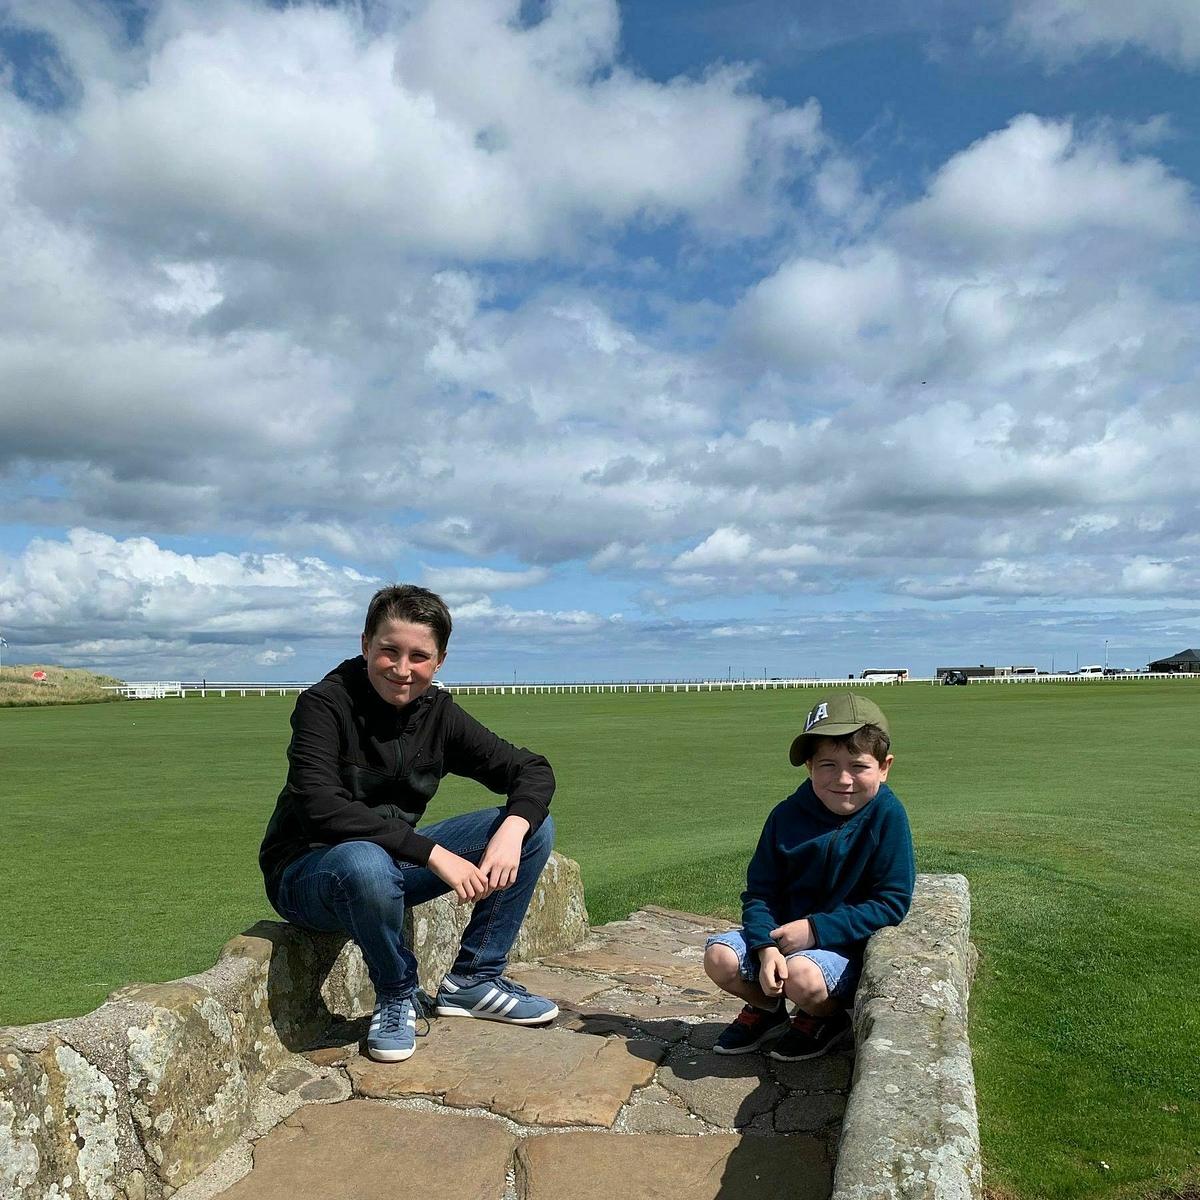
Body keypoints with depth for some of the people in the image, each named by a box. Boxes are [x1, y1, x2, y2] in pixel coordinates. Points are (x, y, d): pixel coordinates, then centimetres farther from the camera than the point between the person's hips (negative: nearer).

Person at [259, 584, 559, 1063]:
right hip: (306, 872, -5)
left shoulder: (438, 713, -5)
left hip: (397, 861, 6)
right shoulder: (325, 704, -20)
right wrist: (431, 852, -37)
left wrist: (512, 830, -26)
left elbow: (532, 770, -4)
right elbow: (321, 809, -33)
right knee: (366, 863, -42)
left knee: (535, 827, -7)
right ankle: (396, 996, -12)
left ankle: (473, 979, 2)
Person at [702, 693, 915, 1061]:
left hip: (846, 944, -4)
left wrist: (816, 929, -20)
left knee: (802, 975, -33)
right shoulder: (787, 816, -6)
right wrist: (767, 947, -22)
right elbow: (759, 891, -3)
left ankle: (825, 1019, 5)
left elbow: (892, 903, -15)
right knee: (720, 957, -16)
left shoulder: (887, 816, -15)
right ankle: (766, 1008, 17)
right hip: (782, 932, 4)